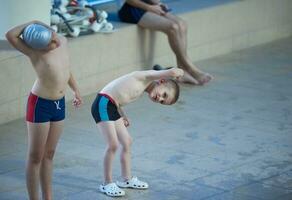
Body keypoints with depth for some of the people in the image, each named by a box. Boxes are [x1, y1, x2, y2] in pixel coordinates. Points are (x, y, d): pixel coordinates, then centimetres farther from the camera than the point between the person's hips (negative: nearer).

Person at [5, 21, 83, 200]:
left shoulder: (63, 42, -3)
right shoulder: (35, 52, -22)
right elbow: (10, 35, -39)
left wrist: (76, 90, 24)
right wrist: (31, 24, -28)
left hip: (59, 104, 6)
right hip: (40, 105, -6)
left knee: (49, 154, 16)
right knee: (35, 157, 2)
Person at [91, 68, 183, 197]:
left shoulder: (141, 91, 17)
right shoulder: (146, 77, -9)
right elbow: (172, 72, -18)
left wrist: (122, 116, 12)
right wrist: (178, 72, 3)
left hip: (112, 108, 10)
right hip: (103, 104, -10)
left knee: (127, 142, 15)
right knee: (113, 145, -11)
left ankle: (126, 179, 28)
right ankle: (107, 184, 0)